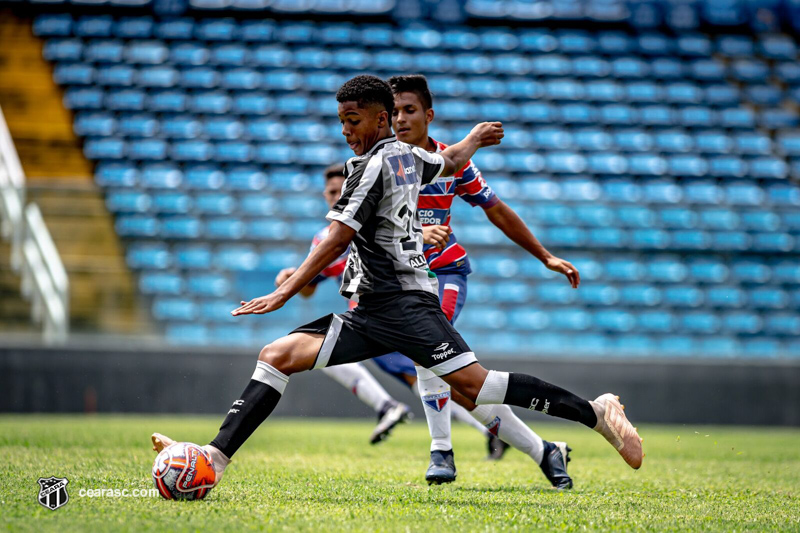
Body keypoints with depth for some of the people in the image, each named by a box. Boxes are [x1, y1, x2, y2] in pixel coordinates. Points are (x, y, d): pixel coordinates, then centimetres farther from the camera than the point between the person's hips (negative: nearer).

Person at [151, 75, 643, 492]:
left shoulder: (375, 163, -8)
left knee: (473, 382, -20)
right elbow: (452, 160, 39)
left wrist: (284, 294, -14)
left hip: (403, 302, -10)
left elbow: (336, 241, -13)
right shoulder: (409, 156, 17)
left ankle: (596, 412, -16)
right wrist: (477, 136, 63)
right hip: (371, 316, 10)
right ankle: (216, 457, -10)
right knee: (278, 355, -1)